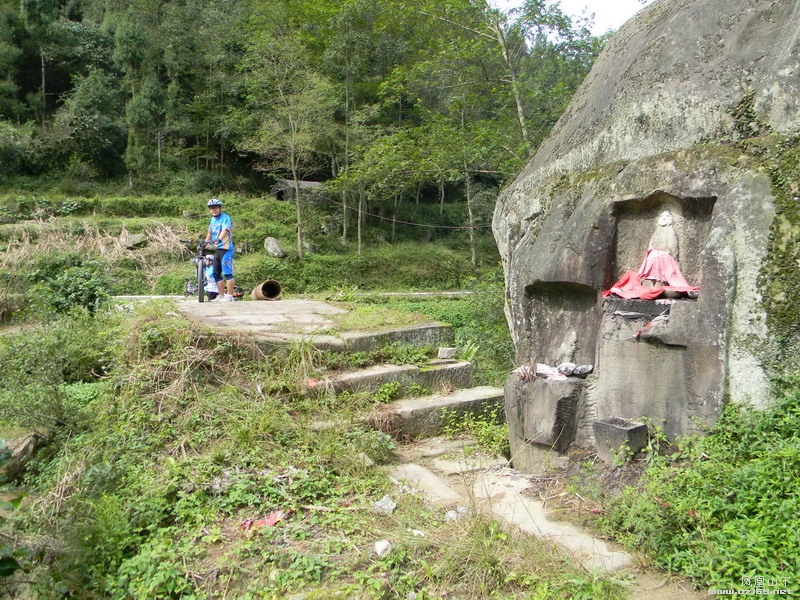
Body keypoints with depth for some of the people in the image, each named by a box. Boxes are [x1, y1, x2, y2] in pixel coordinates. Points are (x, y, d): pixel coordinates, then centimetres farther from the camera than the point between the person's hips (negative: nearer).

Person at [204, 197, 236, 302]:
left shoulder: (225, 218, -11)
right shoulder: (212, 219, 16)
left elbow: (225, 230, -28)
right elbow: (210, 233, 25)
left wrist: (218, 240, -44)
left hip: (226, 249, -9)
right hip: (217, 250, 9)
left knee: (227, 273, -11)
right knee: (216, 273, 11)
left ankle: (230, 296, -8)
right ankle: (221, 296, 18)